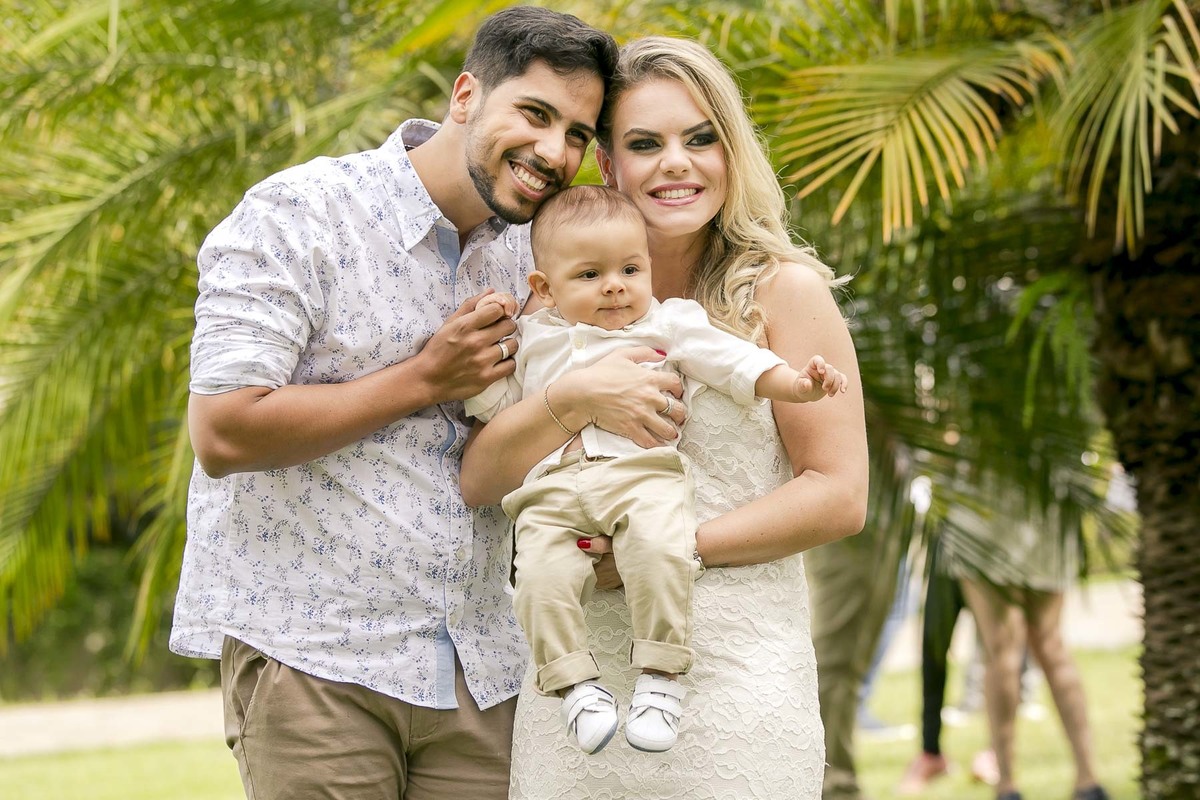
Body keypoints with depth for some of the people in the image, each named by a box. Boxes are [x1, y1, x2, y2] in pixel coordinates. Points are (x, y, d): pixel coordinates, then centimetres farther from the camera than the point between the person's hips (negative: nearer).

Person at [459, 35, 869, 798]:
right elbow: (479, 481, 2)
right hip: (577, 675, 3)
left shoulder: (782, 290, 0)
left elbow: (839, 495, -5)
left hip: (733, 674, -3)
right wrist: (574, 400, -16)